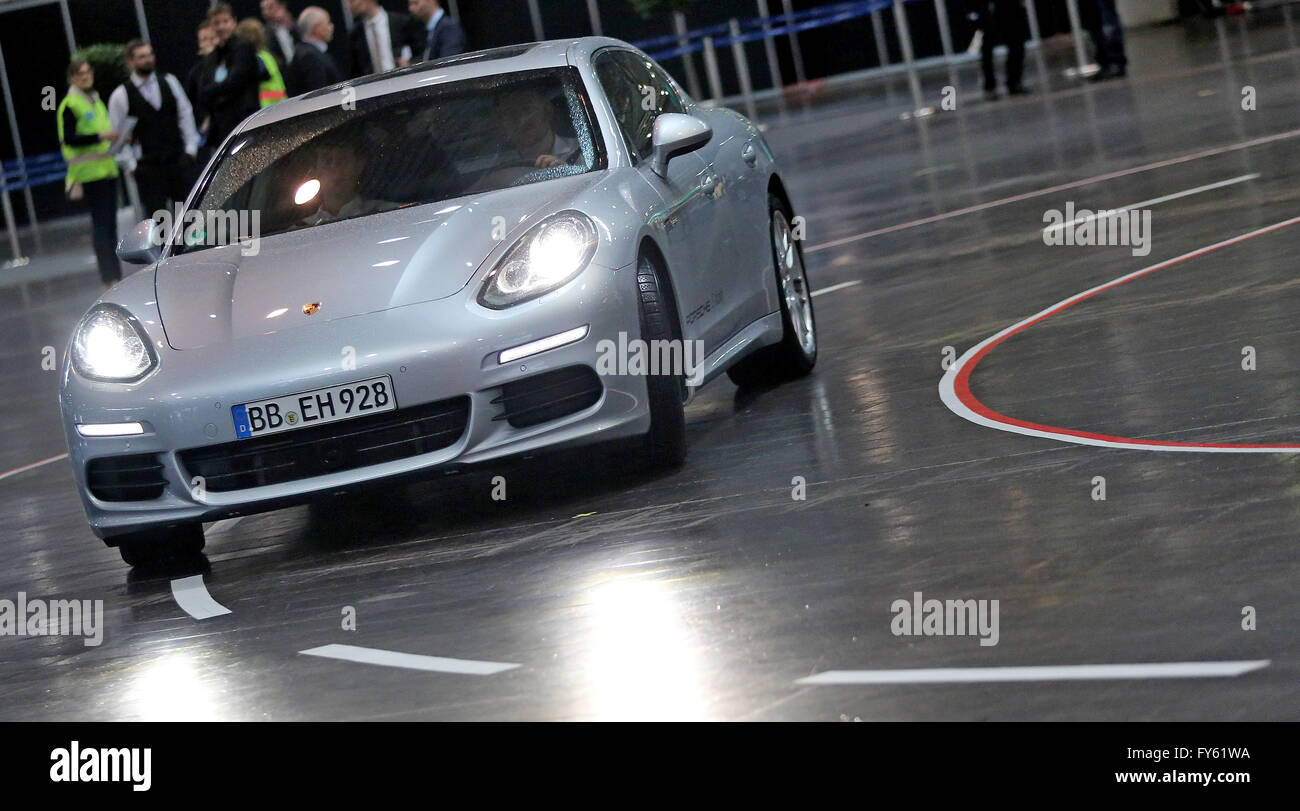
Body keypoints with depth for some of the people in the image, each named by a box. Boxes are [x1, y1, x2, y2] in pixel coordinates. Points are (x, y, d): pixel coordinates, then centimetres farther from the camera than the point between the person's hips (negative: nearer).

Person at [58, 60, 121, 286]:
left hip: (107, 168, 8)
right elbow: (68, 139, -13)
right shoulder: (69, 104, -7)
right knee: (101, 222, -11)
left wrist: (117, 138, 8)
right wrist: (101, 136, -21)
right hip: (90, 171, -8)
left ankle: (115, 273, 12)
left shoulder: (96, 101, 19)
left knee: (110, 222, 8)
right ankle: (108, 275, -11)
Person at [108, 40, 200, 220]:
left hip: (179, 159, 3)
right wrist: (132, 165, -5)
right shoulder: (121, 96, -2)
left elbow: (185, 115, 9)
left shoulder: (168, 82, 7)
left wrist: (190, 149, 2)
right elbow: (118, 134, 0)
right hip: (148, 167, -3)